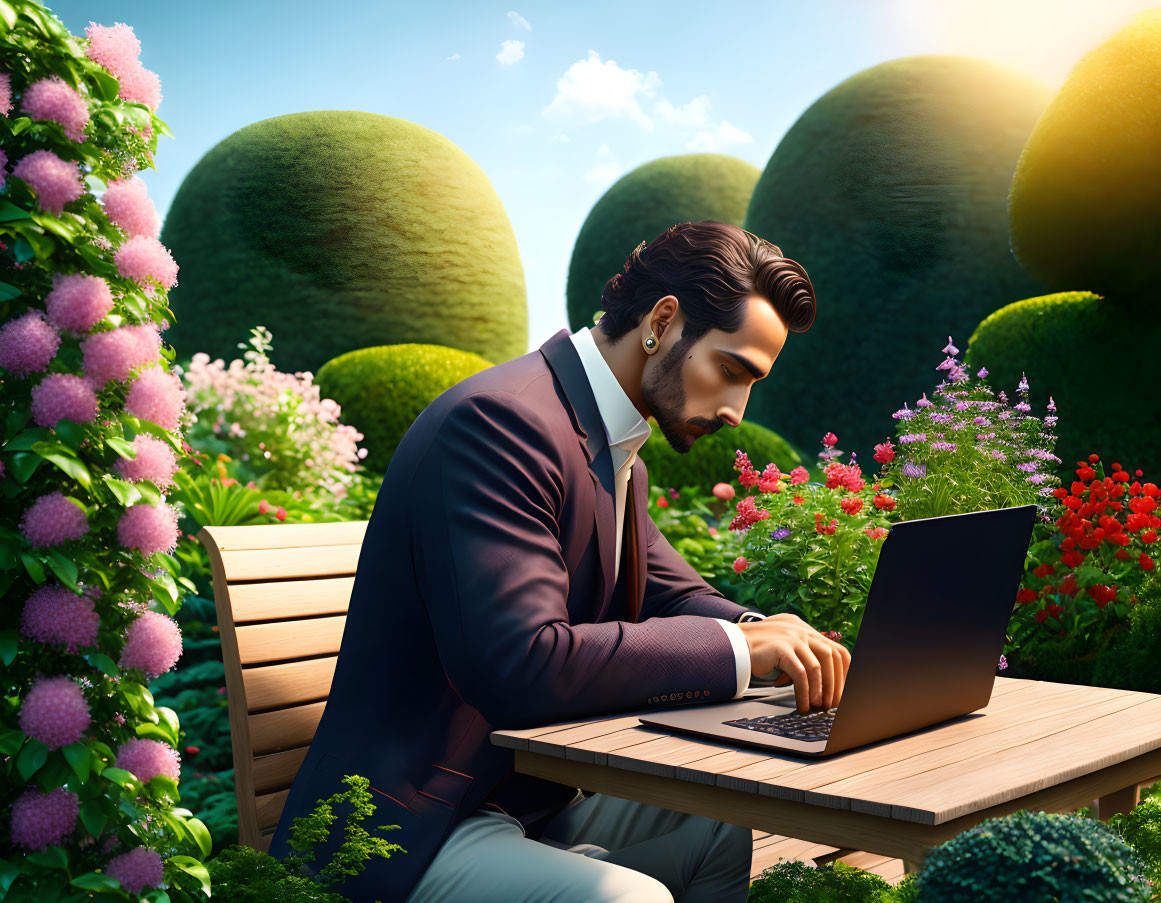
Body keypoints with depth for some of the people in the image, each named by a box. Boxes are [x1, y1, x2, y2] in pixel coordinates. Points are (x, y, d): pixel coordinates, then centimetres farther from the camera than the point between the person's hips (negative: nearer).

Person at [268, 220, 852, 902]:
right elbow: (520, 666, -32)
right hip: (414, 825, -10)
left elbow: (673, 596, 18)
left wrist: (768, 634, -5)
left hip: (536, 796, 10)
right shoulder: (500, 418, -23)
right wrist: (739, 647, -24)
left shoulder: (623, 459, 11)